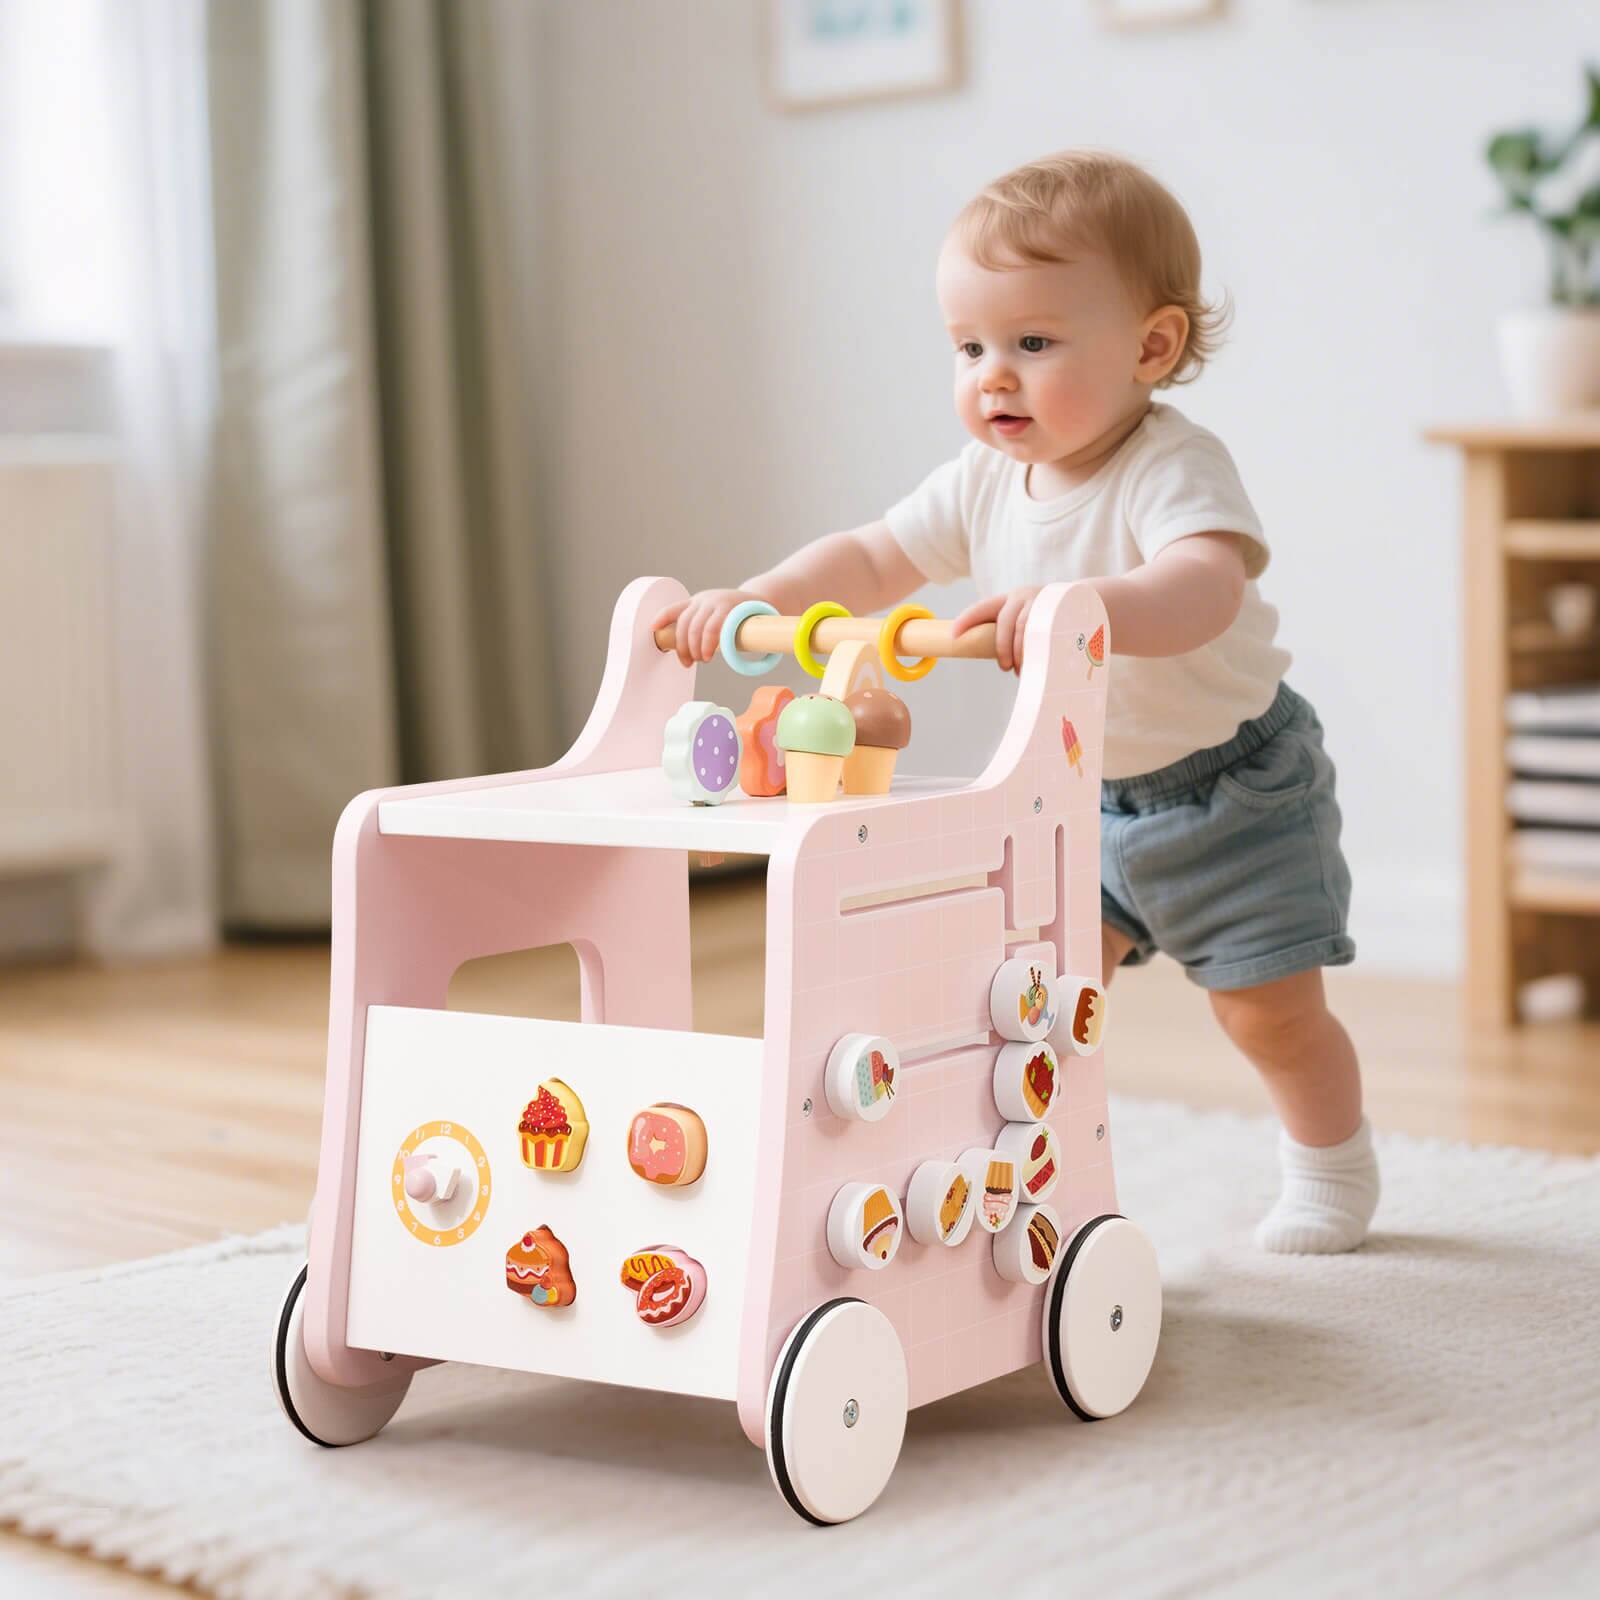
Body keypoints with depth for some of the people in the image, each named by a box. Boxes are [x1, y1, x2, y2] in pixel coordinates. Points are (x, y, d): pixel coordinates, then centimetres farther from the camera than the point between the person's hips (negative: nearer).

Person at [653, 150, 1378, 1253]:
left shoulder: (1175, 469, -28)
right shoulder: (985, 483, -7)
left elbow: (1204, 589, -47)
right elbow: (872, 560, 0)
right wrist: (755, 598, -17)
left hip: (1231, 783, -6)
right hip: (1088, 790, 6)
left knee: (1269, 1009, 2)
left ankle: (1333, 1173, 27)